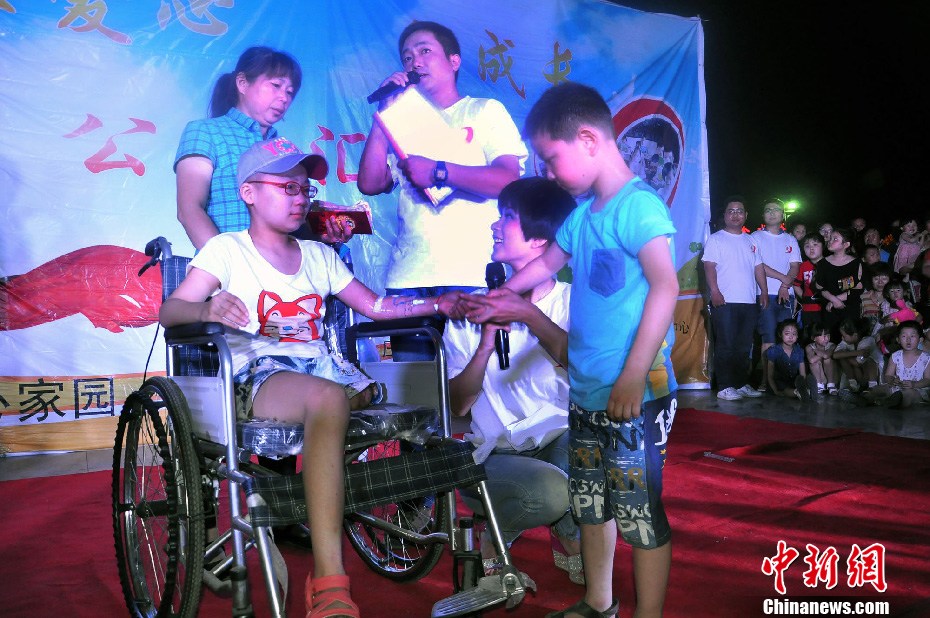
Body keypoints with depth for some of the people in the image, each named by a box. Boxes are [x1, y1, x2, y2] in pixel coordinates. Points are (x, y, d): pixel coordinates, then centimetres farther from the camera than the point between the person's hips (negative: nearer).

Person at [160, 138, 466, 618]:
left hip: (323, 366, 7)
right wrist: (208, 310, -28)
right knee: (328, 398, -37)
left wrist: (436, 305, 3)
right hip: (257, 377, -7)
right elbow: (168, 312, -4)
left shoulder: (319, 255, 21)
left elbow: (375, 306, 17)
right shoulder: (226, 249, 6)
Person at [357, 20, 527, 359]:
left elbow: (508, 179, -6)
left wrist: (437, 171, -14)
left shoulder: (486, 110, 10)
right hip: (407, 277, 4)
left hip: (471, 277, -3)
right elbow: (370, 184, 8)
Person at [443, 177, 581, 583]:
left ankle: (571, 534, 2)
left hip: (561, 440, 2)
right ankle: (496, 533, 4)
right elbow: (459, 405, -7)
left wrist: (530, 316, -31)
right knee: (549, 492, -31)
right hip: (496, 454, -1)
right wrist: (485, 344, -22)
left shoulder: (572, 301, -3)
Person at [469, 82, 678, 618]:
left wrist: (634, 374, -26)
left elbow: (665, 285, -22)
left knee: (640, 512, 0)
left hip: (634, 395, -9)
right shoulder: (582, 212, 13)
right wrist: (497, 299, 34)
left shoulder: (637, 204, -13)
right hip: (587, 392, 9)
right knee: (590, 504, 19)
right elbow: (548, 262, 28)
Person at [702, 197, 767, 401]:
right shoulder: (716, 239, 1)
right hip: (725, 301, -6)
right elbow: (709, 266, -8)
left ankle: (742, 384, 19)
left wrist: (764, 291, 9)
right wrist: (715, 292, -20)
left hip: (749, 301, 6)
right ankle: (724, 387, -2)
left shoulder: (751, 241, 19)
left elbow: (758, 267, 19)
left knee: (744, 346, 11)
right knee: (725, 346, -5)